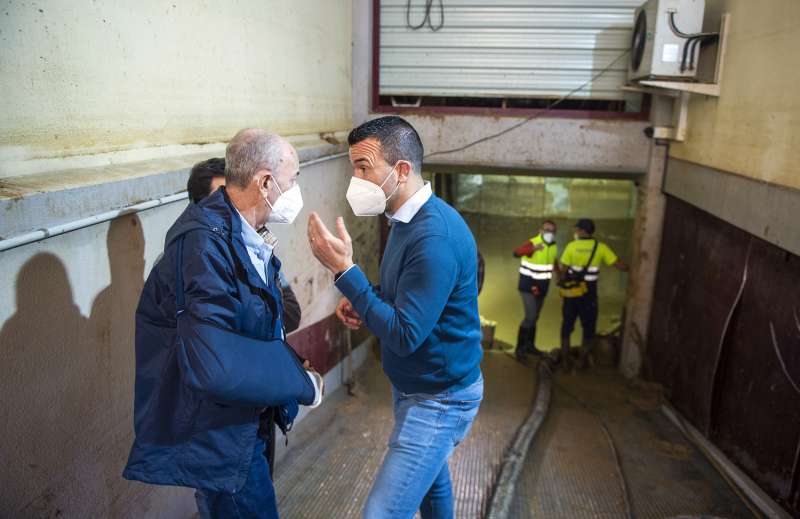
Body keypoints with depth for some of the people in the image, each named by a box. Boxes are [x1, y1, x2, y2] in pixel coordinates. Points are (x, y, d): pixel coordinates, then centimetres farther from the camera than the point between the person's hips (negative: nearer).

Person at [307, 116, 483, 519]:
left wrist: (343, 269, -29)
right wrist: (359, 303, -5)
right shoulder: (409, 220, 3)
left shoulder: (435, 236, -28)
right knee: (428, 478, 27)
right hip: (414, 387, 9)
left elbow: (404, 336, -29)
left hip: (439, 400, -9)